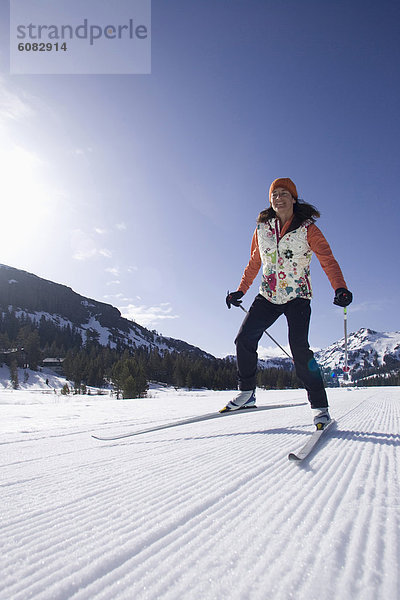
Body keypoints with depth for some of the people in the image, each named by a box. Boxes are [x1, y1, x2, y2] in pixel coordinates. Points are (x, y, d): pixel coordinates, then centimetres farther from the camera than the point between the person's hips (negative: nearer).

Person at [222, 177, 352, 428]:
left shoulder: (307, 228, -5)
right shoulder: (262, 229, 6)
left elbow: (327, 259, -11)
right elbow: (254, 263, 16)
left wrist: (340, 288, -27)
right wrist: (241, 290, 12)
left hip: (297, 298, -4)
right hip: (268, 296, 4)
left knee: (299, 348, -19)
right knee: (244, 340, -6)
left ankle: (320, 407, -4)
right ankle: (247, 393, 13)